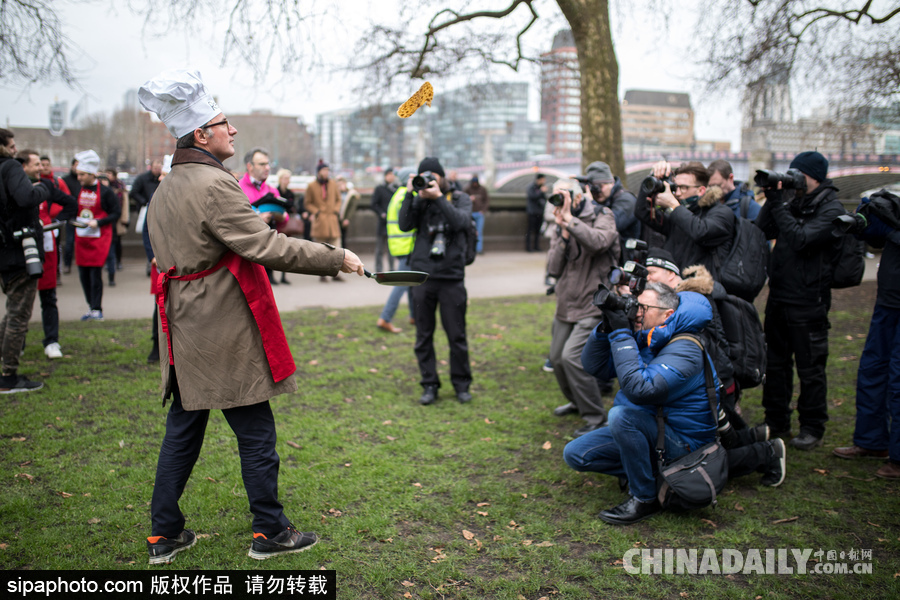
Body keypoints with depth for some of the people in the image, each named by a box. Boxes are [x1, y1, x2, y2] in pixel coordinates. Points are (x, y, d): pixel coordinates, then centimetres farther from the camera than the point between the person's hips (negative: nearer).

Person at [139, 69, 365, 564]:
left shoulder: (164, 189, 13)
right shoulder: (214, 184, -18)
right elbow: (265, 246, -23)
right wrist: (336, 258, -16)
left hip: (187, 333, 9)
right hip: (226, 333, -9)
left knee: (182, 431, 16)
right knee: (255, 434, 4)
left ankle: (164, 536, 25)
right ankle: (269, 532, 17)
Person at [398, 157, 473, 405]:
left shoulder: (460, 198, 6)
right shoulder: (419, 201, 9)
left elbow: (462, 222, -13)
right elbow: (405, 225, -6)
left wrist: (438, 196, -17)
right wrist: (410, 194, -11)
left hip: (451, 277, -2)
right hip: (422, 276, 2)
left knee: (457, 336, 4)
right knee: (424, 336, 6)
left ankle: (461, 384, 19)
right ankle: (429, 385, 17)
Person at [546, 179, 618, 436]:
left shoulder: (602, 217, -8)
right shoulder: (559, 226, 8)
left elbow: (598, 242, -31)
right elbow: (554, 268, -3)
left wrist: (569, 219, -26)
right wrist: (563, 234, -14)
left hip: (592, 305, -7)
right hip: (565, 305, 7)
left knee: (572, 355, -19)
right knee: (557, 357, 14)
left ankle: (595, 416, -3)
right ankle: (576, 402, 41)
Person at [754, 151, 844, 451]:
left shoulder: (831, 210, -10)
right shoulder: (795, 203, 10)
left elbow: (801, 239, -24)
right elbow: (762, 232, 4)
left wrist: (779, 205, -20)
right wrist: (772, 200, -5)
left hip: (808, 302, -7)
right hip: (778, 297, 7)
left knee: (810, 369, 3)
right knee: (775, 363, 15)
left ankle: (812, 429, 16)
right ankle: (776, 423, 27)